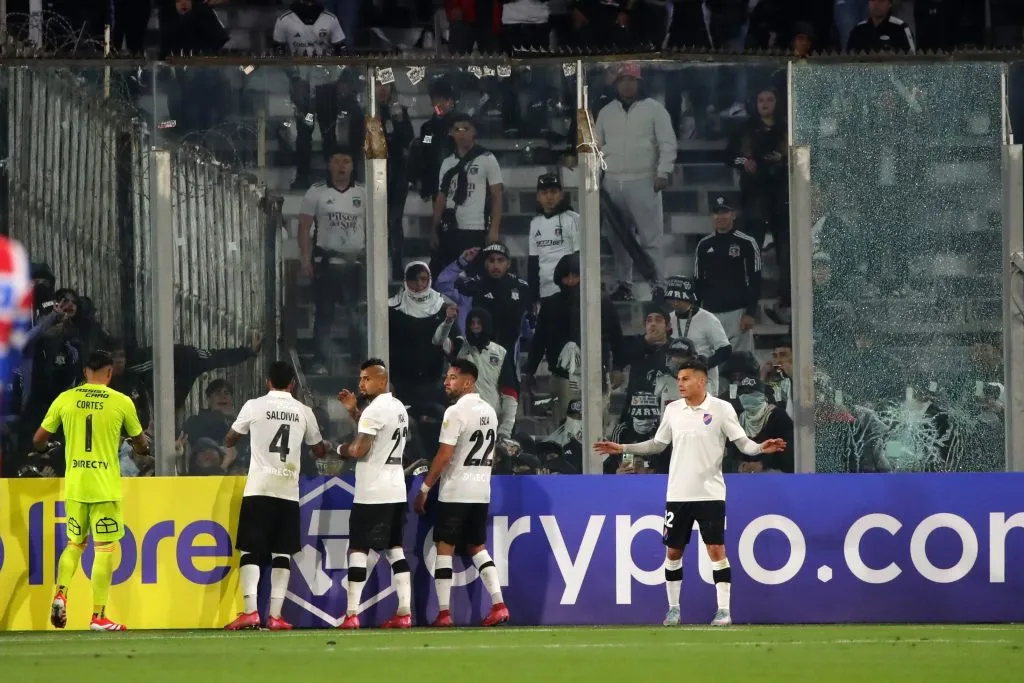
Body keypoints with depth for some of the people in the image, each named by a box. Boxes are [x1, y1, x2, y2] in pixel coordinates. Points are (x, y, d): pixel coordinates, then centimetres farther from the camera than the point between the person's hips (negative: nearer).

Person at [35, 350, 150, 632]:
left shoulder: (65, 399, 1)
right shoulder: (122, 402, -4)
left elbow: (39, 439, 7)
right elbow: (141, 444, 8)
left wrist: (44, 449, 31)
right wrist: (143, 449, 32)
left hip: (74, 486, 3)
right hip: (106, 487, -3)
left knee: (75, 543, 19)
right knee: (105, 548, 2)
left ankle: (61, 593, -4)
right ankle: (98, 616, -1)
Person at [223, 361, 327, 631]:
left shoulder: (254, 406, 0)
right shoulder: (304, 412, 6)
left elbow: (229, 441, 14)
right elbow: (319, 451, 19)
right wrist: (326, 446, 41)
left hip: (258, 490, -2)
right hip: (288, 492, 2)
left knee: (250, 551, 1)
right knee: (282, 554, 6)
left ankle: (250, 612, -12)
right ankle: (275, 616, 0)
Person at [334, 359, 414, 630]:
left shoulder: (375, 409, -15)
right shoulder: (400, 408, 14)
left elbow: (360, 449, -22)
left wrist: (342, 449, -1)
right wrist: (353, 411, 23)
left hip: (372, 493, -9)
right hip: (396, 491, 9)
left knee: (358, 549, -4)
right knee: (394, 550, 10)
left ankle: (351, 615, -7)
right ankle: (404, 612, 4)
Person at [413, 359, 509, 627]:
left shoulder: (456, 412, -14)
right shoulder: (489, 412, 11)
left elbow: (444, 456, -17)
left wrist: (424, 489, -11)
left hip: (455, 493, -7)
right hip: (481, 492, 7)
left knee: (444, 548, 0)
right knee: (478, 547, 14)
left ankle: (444, 613, -2)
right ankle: (499, 605, 2)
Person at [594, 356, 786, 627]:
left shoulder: (721, 409, -5)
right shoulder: (673, 410, 6)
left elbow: (742, 443, -5)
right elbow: (657, 445, 16)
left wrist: (760, 448, -24)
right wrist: (622, 448, 11)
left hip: (710, 493, -4)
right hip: (678, 493, 4)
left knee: (716, 549, -8)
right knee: (673, 551, 5)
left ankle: (724, 609, -3)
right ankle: (673, 608, 17)